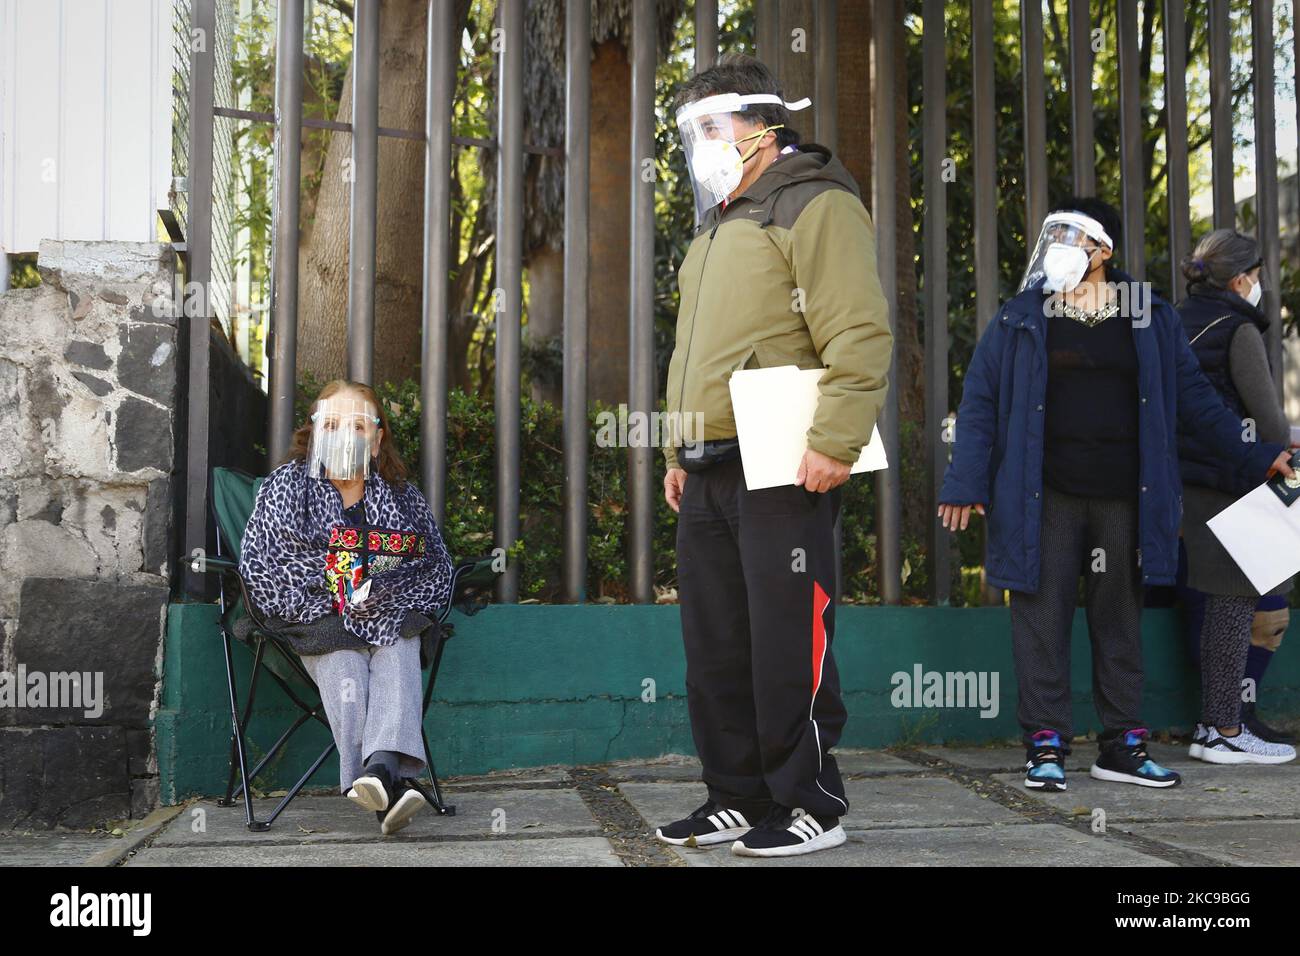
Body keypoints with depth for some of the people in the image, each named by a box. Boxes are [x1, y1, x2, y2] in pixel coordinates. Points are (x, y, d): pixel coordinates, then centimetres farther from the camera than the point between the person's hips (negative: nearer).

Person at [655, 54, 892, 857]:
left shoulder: (816, 205, -4)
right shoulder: (719, 226, 24)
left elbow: (860, 334, -16)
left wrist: (834, 442, -23)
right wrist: (680, 450, 23)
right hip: (710, 475, 9)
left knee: (788, 647, -4)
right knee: (715, 647, 11)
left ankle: (811, 806, 9)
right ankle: (739, 799, 23)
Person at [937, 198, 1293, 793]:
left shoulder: (1150, 319, 10)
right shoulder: (1022, 319, 5)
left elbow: (1193, 395, 15)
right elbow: (979, 401, 2)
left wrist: (1255, 455, 12)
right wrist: (966, 485, -4)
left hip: (1123, 498, 2)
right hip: (1045, 499, -2)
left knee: (1120, 620, 8)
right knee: (1043, 617, -2)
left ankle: (1122, 745, 17)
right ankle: (1046, 745, 5)